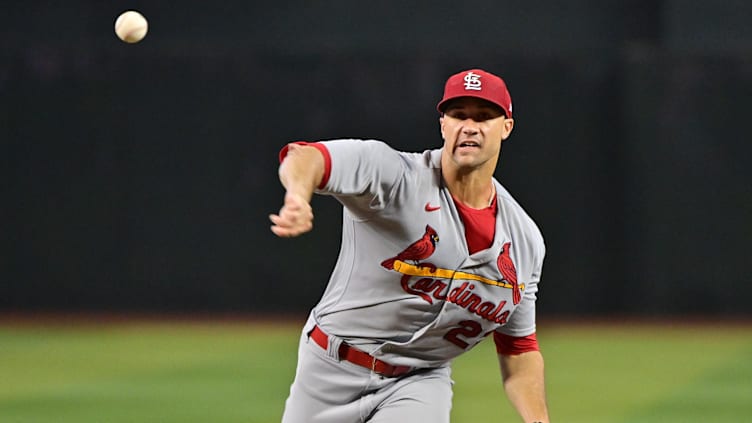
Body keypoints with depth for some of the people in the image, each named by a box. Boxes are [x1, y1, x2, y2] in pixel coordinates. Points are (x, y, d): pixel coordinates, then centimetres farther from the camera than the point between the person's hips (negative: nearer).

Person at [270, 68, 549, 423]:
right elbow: (305, 157, -36)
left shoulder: (525, 241, 0)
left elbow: (519, 348, 9)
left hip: (420, 384, 2)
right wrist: (298, 194, -60)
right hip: (333, 372, -2)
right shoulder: (392, 174, -17)